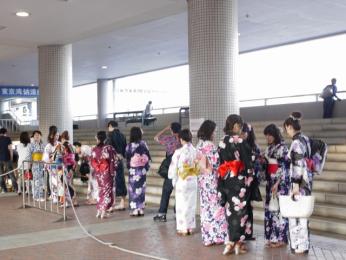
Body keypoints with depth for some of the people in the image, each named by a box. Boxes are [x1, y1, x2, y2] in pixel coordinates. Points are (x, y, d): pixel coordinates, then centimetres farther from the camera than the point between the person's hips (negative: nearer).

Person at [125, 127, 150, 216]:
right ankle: (141, 209, 11)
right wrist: (146, 167, 9)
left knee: (133, 189, 4)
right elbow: (147, 157, -2)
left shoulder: (130, 145, -11)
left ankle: (135, 209, 3)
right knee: (141, 188, 9)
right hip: (142, 169, 3)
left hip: (133, 170, -3)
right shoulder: (143, 144, -4)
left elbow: (127, 157, -4)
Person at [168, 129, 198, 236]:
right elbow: (199, 167, -2)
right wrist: (194, 174, 12)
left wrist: (174, 179, 6)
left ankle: (183, 228, 10)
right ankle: (190, 227, 21)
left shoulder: (179, 152, -16)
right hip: (193, 181, 4)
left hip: (182, 181, -4)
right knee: (191, 204, 14)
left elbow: (174, 168, -8)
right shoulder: (196, 151, -6)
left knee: (182, 204, 6)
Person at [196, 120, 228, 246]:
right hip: (211, 179, -8)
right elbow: (215, 163, -18)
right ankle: (217, 236, 7)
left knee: (205, 207, 10)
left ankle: (207, 237, 14)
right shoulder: (210, 145, -16)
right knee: (215, 206, 1)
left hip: (202, 178, 8)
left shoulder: (199, 144, 9)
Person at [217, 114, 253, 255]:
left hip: (225, 180, 6)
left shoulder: (222, 142, 5)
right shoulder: (240, 141, -13)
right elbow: (247, 162, -11)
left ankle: (232, 242, 15)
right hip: (239, 180, -6)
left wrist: (225, 177, 13)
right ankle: (236, 242, 6)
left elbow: (221, 163, 8)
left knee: (231, 209, 12)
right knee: (239, 209, 2)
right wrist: (249, 178, 1)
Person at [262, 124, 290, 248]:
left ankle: (281, 238, 1)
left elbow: (284, 167, -14)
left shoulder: (282, 147, -9)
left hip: (280, 183, -8)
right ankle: (271, 237, 14)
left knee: (279, 208, -6)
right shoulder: (269, 148, 13)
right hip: (270, 182, 8)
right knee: (269, 208, 7)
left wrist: (277, 183, -19)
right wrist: (263, 161, -2)